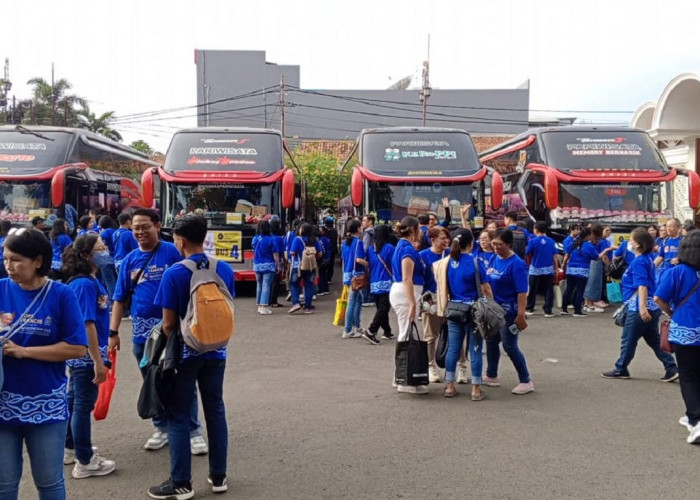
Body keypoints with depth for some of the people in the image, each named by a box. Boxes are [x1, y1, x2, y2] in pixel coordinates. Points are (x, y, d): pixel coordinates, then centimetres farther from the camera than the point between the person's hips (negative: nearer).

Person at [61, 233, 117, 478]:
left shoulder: (90, 280, 7)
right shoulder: (85, 284, -22)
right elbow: (87, 324, -25)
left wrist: (98, 355, 21)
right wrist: (98, 361, -22)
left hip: (80, 354, 10)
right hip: (86, 354, -10)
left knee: (75, 400, 20)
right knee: (84, 404, 1)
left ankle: (70, 448, 36)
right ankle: (84, 462, 12)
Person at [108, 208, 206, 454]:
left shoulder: (172, 252, -7)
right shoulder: (130, 260, 5)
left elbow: (188, 288, -6)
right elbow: (119, 299, 7)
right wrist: (113, 332, 1)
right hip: (142, 332, 4)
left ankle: (194, 431, 11)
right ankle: (162, 428, 30)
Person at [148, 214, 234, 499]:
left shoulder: (174, 274, -17)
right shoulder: (225, 270, -2)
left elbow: (168, 323, -13)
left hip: (185, 353, -4)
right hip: (216, 352, 5)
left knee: (179, 416, 6)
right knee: (215, 412, 14)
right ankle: (218, 477, 22)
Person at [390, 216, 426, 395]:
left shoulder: (402, 246, 15)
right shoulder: (408, 249, -15)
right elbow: (407, 279, -22)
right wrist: (412, 303, -25)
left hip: (398, 291, 10)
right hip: (405, 294, -10)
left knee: (405, 336, 16)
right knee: (408, 336, -6)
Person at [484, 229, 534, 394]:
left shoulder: (516, 264, -17)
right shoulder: (495, 259, 5)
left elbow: (522, 292, -21)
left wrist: (521, 315, -25)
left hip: (508, 312, -8)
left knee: (510, 346, -2)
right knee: (491, 342, 17)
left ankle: (526, 382, 10)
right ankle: (491, 376, 34)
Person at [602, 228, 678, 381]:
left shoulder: (638, 262, -16)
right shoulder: (647, 259, 13)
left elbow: (642, 285, -26)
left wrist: (642, 307, -34)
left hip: (639, 309, -9)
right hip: (652, 308, 9)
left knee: (628, 340, 5)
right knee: (654, 340, 13)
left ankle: (620, 370, 17)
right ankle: (671, 369, 10)